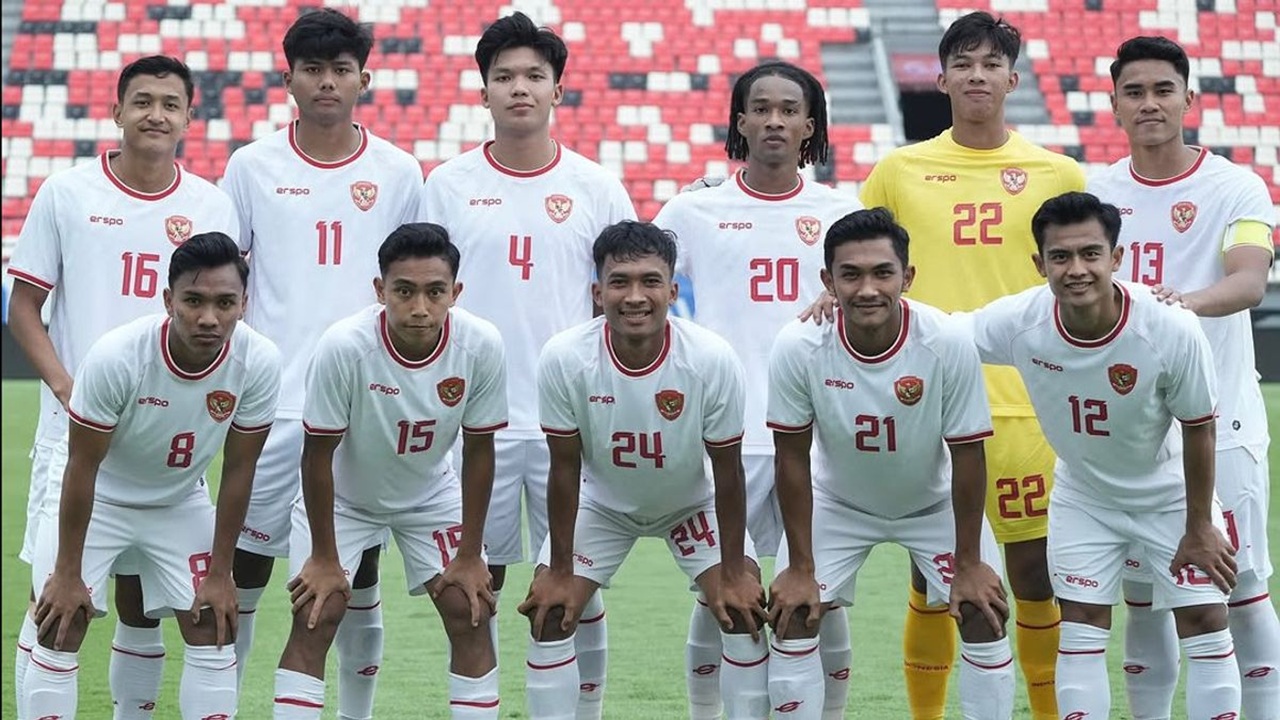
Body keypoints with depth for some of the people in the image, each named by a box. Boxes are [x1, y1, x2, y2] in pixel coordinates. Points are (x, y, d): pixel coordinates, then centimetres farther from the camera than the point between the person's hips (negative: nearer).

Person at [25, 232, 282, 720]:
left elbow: (238, 470, -12)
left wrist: (220, 573, -7)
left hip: (181, 501, 3)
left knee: (213, 631, -3)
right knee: (60, 631, -10)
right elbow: (82, 467, -22)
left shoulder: (259, 363, -25)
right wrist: (68, 574, -16)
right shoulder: (115, 357, -34)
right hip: (98, 497, -3)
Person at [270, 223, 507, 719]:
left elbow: (478, 450, -12)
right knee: (316, 615, -12)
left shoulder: (481, 346, -27)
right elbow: (318, 455, -22)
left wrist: (469, 555, -8)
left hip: (431, 493, 2)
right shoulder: (344, 347, -35)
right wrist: (324, 558, -16)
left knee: (470, 611, -5)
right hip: (342, 495, -2)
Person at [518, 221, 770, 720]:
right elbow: (565, 469, -17)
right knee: (548, 613, -10)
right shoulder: (564, 359, -30)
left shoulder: (712, 359, -31)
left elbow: (727, 474, -18)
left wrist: (734, 573, -14)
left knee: (745, 610, -14)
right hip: (600, 505, 1)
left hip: (693, 505, 0)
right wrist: (559, 572, -12)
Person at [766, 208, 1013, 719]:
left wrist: (969, 563, -14)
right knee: (792, 615, -9)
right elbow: (793, 460, -16)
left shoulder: (948, 345, -31)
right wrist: (800, 568, -12)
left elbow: (967, 457, -19)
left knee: (983, 614, -9)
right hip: (837, 503, 1)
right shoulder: (798, 348, -29)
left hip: (934, 502, 0)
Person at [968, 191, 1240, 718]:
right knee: (1080, 631, 1)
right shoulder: (1018, 323, -28)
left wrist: (1199, 528, -10)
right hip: (1083, 497, 2)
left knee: (1205, 626, -2)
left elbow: (1198, 430, -18)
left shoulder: (1172, 330, -33)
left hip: (1171, 494, -2)